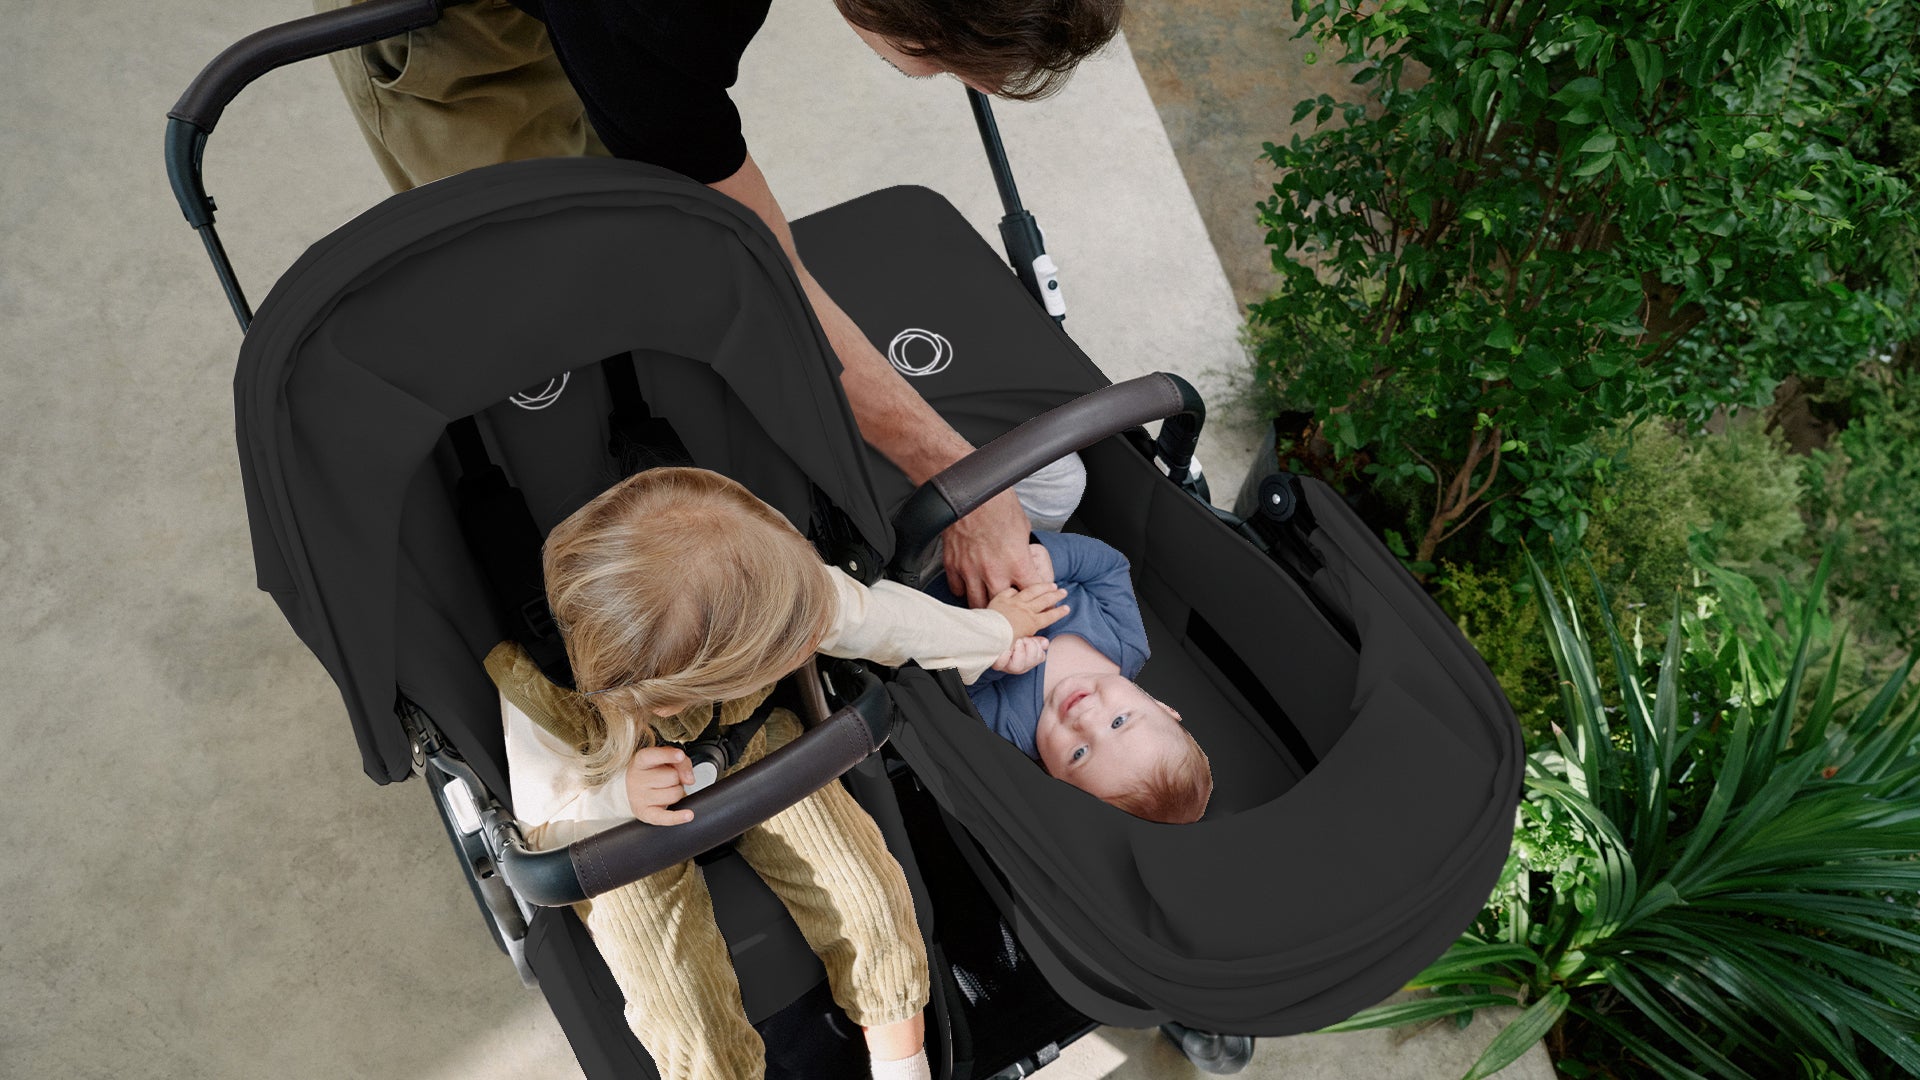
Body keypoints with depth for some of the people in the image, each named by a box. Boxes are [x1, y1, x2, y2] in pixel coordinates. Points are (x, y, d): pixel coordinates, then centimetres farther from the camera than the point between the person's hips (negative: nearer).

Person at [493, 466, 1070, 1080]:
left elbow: (879, 616, -12)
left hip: (756, 752, 3)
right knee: (690, 1025, -12)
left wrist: (992, 633, 3)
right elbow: (546, 825, -19)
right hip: (619, 825, -3)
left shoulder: (774, 582, -33)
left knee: (872, 906, -6)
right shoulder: (533, 691, -39)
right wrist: (618, 794, -42)